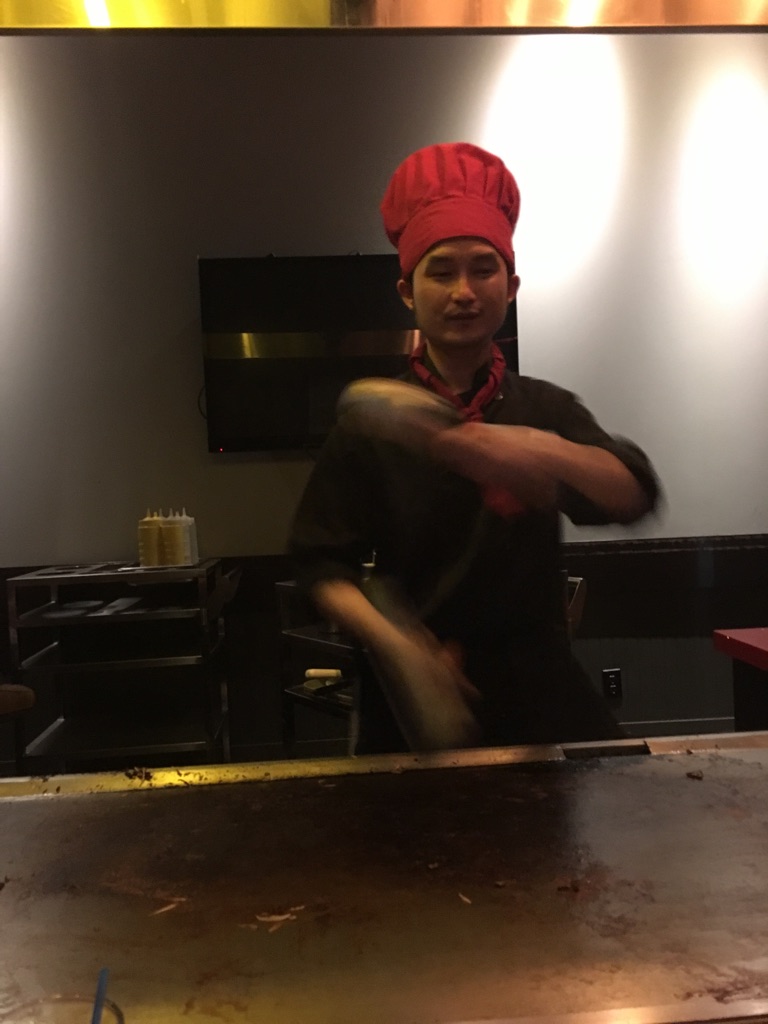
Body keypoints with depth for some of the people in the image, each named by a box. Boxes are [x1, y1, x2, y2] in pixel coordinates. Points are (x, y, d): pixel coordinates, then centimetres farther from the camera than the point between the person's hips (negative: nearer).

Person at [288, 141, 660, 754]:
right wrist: (394, 643, -20)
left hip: (539, 692, 2)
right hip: (416, 701, -1)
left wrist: (544, 452, -33)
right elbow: (323, 564, -4)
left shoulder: (545, 407, 1)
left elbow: (633, 494, -14)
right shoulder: (377, 420, -4)